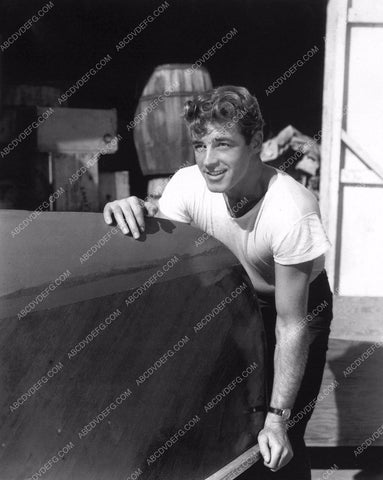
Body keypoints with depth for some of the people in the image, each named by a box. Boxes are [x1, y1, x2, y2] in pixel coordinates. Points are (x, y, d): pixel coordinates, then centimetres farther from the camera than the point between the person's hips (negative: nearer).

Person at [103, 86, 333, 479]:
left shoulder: (291, 212, -35)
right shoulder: (187, 184, -23)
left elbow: (291, 324, -29)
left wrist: (278, 417, -30)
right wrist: (131, 217, -41)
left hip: (302, 303, -3)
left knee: (281, 445, -6)